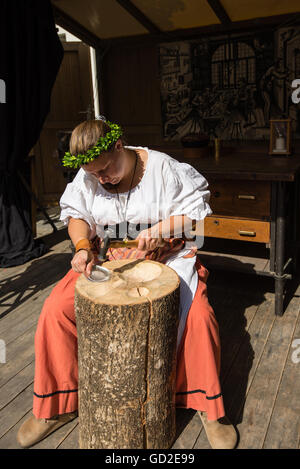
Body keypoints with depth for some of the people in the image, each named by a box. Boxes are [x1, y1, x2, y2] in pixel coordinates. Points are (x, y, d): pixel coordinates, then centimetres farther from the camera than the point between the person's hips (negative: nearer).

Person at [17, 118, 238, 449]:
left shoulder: (163, 167, -12)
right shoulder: (86, 178, -2)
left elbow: (196, 210, -6)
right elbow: (76, 214, 9)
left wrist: (160, 228, -21)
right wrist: (82, 246, -11)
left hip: (164, 257, -2)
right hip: (106, 259, 3)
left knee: (199, 316, -26)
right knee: (55, 308, -15)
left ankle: (208, 406, 2)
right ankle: (56, 405, 7)